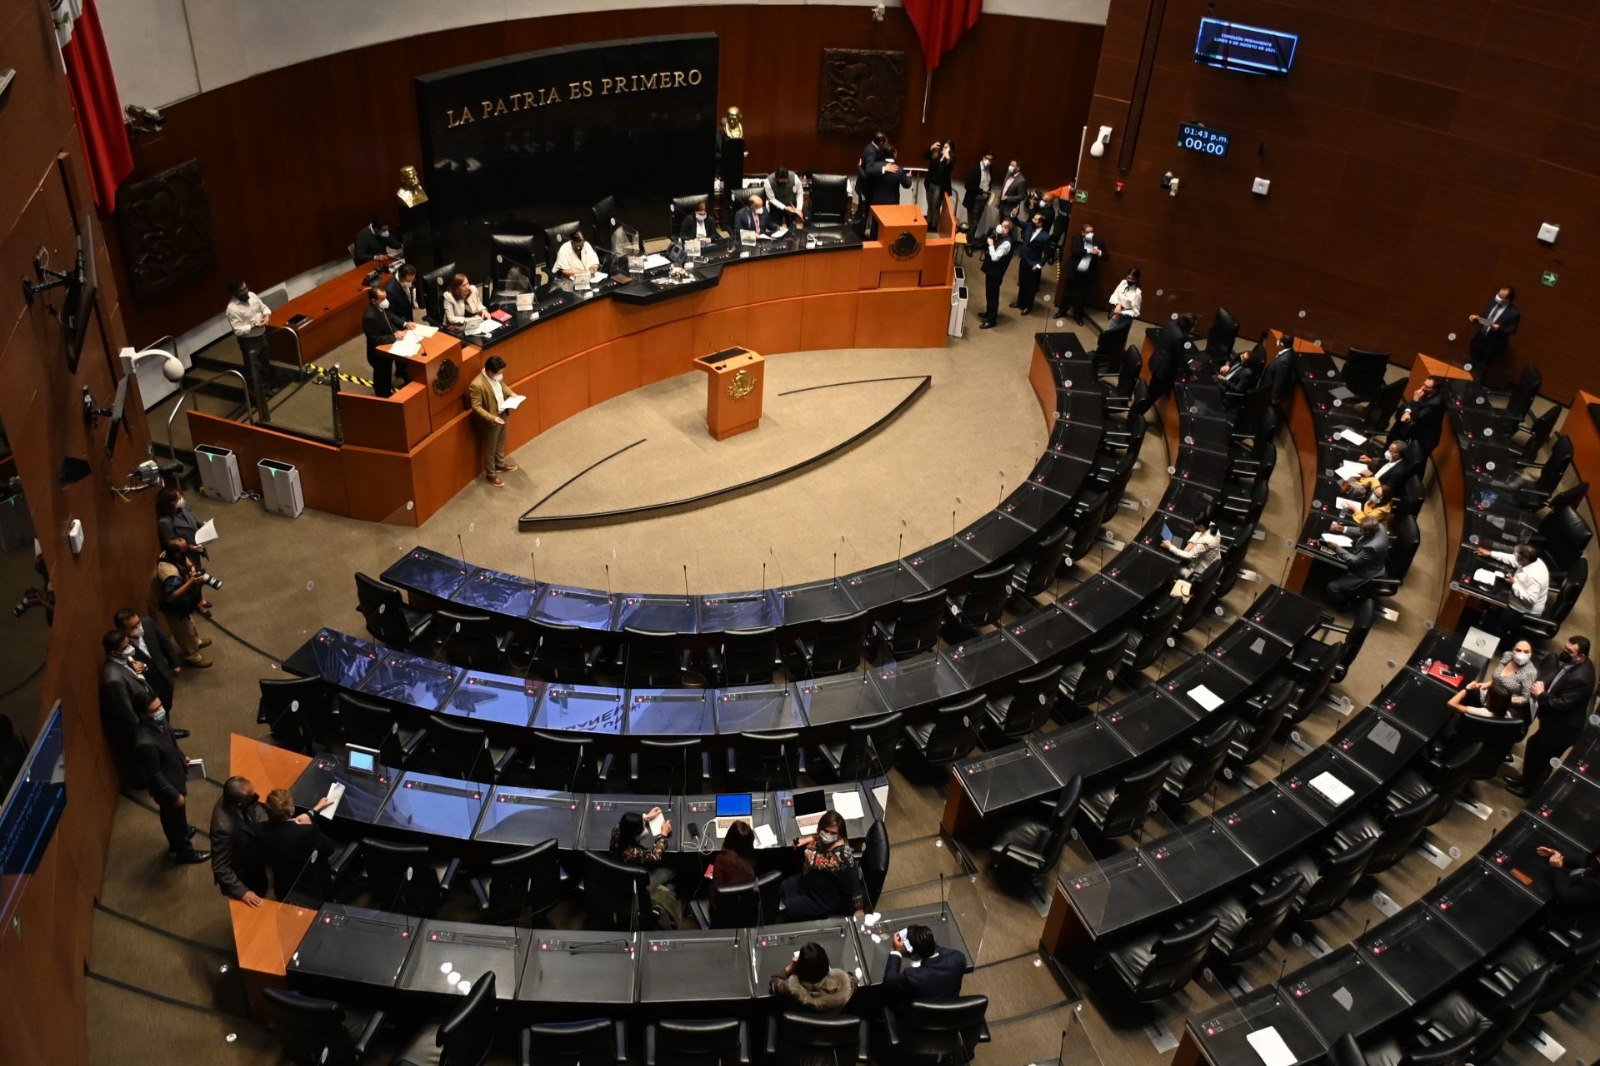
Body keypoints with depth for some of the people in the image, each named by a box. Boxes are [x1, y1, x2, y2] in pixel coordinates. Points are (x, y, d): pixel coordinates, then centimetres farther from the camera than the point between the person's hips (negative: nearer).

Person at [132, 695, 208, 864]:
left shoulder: (159, 722, -15)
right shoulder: (146, 742, -40)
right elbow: (154, 776, -28)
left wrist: (182, 759, 4)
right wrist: (175, 795, -19)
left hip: (176, 778, 8)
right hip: (166, 787, -8)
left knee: (172, 817, 31)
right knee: (176, 818, 19)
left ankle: (176, 843, 56)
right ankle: (185, 851, 43)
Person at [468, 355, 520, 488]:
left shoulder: (497, 375, -11)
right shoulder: (477, 385, -34)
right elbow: (476, 407, -28)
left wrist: (511, 393, -5)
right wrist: (492, 418, -34)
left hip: (502, 414, 7)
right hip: (490, 422, -7)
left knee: (501, 443, 29)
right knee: (490, 449, 16)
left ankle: (500, 464, 54)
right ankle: (491, 474, 36)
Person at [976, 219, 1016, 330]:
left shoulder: (1006, 243, -26)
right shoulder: (999, 236, 3)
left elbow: (995, 257, -29)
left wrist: (991, 245, -20)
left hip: (995, 272, -9)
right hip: (990, 269, 9)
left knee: (992, 295, 1)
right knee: (989, 294, 24)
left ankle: (991, 320, 10)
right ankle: (989, 313, 41)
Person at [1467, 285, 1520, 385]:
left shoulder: (1514, 313, -24)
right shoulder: (1493, 302, -5)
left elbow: (1512, 330, -15)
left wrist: (1499, 328, -33)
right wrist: (1477, 317, -10)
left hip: (1492, 344, -6)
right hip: (1479, 338, 6)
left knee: (1483, 369, 13)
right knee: (1473, 365, 24)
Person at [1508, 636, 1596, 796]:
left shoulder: (1580, 678, -35)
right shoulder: (1573, 664, -6)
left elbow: (1561, 705, -31)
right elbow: (1553, 672, 12)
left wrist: (1541, 694, -18)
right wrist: (1542, 683, -7)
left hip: (1561, 728, -9)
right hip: (1553, 722, 9)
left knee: (1543, 759, 13)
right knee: (1533, 746, 26)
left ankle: (1529, 789, 36)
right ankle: (1526, 779, 48)